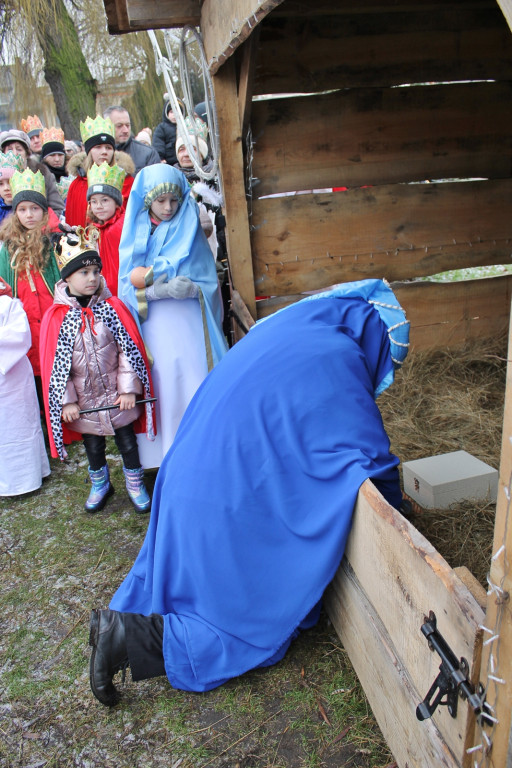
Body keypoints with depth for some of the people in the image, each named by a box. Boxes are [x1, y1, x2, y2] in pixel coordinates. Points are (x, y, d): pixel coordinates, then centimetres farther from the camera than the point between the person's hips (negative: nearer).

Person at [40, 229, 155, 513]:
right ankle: (100, 484, 42)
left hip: (117, 396, 0)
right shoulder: (56, 317, -8)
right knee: (93, 446, 18)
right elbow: (55, 363, -5)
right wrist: (67, 401, -7)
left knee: (127, 441, 11)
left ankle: (135, 483, 34)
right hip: (84, 401, 1)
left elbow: (129, 350, -6)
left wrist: (129, 388, -10)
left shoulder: (113, 307, -7)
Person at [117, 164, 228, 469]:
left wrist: (147, 274, -13)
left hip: (191, 327, -1)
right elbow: (127, 285, 0)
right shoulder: (136, 234, 9)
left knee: (197, 387, -5)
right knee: (164, 392, 0)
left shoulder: (190, 231, 7)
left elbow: (207, 283, -1)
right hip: (154, 329, 1)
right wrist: (162, 288, -19)